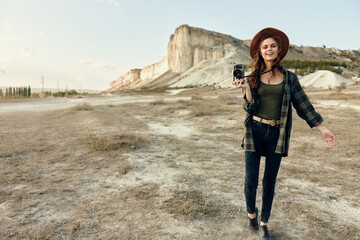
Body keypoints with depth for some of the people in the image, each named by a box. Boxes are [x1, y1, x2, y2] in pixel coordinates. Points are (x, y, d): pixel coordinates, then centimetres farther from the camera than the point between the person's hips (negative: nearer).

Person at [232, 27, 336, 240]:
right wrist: (247, 88, -18)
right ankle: (251, 213, 30)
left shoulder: (289, 78, 5)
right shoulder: (253, 77, 3)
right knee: (251, 181, -1)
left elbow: (303, 104, 7)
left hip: (277, 135, 1)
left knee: (270, 182, 10)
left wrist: (323, 128, 6)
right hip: (255, 132, -1)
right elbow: (250, 107, -2)